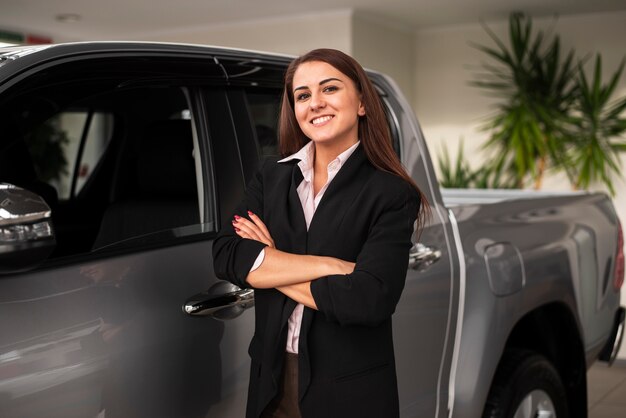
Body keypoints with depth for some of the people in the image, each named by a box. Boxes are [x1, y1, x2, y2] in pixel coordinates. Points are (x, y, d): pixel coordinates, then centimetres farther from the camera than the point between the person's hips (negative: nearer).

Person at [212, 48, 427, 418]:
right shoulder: (271, 179, 4)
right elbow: (225, 256, -10)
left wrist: (269, 267, -11)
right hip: (272, 381, 4)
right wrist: (327, 266, -19)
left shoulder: (391, 194, -10)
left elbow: (370, 299, -22)